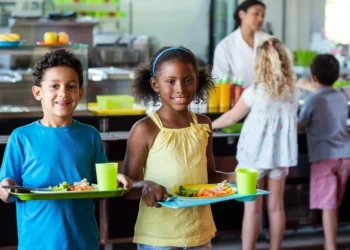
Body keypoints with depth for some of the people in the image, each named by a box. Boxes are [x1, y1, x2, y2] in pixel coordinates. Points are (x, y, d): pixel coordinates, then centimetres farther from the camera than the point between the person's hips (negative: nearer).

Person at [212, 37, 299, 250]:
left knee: (252, 209, 3)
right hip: (280, 155, 4)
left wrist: (209, 126, 12)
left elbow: (231, 118, -6)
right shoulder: (293, 93, -3)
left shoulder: (255, 92, -16)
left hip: (255, 155, -4)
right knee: (276, 207, 11)